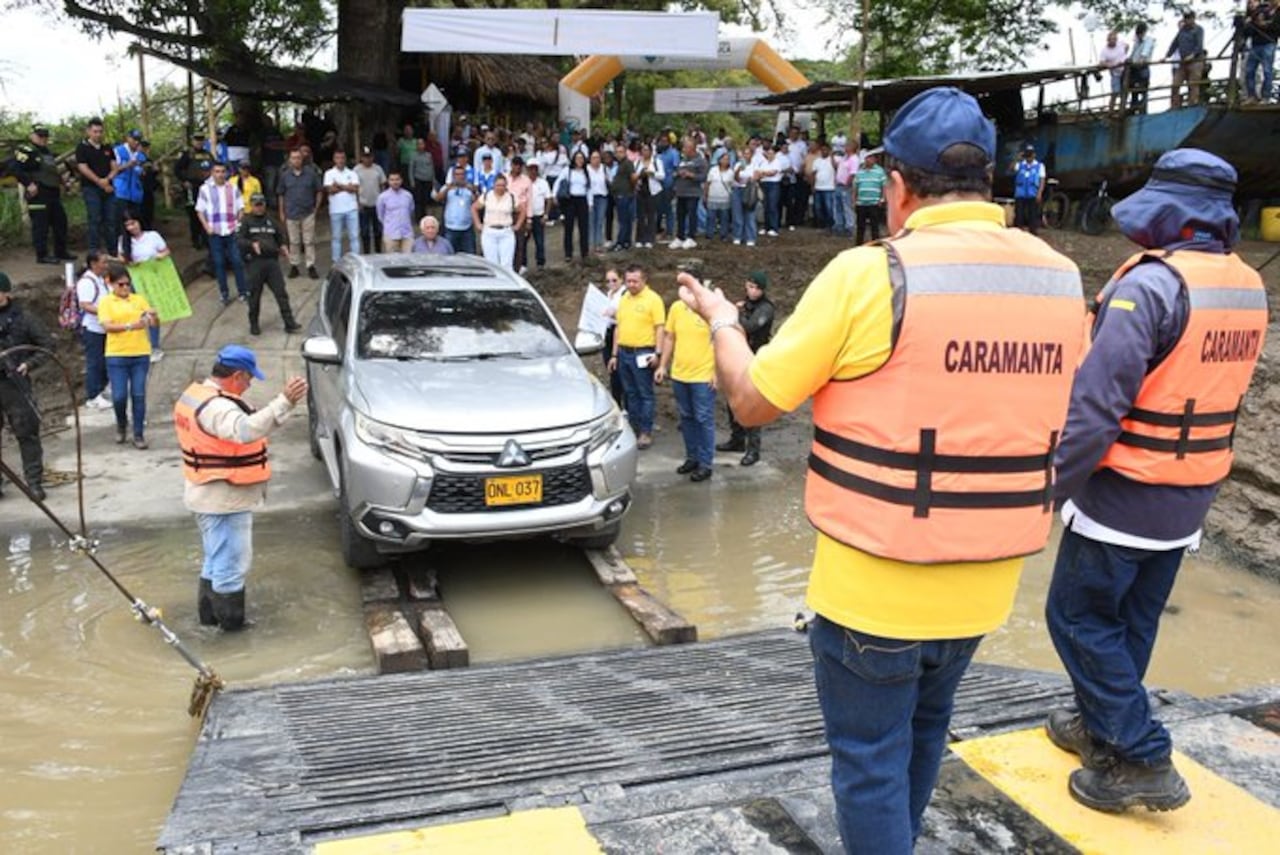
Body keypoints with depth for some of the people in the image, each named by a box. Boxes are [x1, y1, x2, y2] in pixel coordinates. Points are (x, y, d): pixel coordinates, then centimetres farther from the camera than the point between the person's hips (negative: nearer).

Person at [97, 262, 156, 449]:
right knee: (119, 396, -1)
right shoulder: (106, 302, 2)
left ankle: (139, 434, 9)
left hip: (140, 354, 2)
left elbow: (153, 324, 5)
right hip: (116, 356, -2)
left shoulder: (139, 299, 9)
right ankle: (121, 426, 27)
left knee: (138, 395, 1)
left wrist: (151, 317, -18)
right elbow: (108, 326, -11)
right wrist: (130, 326, -26)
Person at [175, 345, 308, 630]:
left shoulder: (196, 395, 8)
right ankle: (232, 623, 10)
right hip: (225, 501, -11)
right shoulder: (216, 407, -26)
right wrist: (285, 403, -55)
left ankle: (209, 613, 37)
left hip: (209, 497, 11)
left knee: (216, 559, 24)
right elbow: (246, 430, -46)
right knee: (231, 564, 1)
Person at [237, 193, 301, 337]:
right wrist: (251, 245, -23)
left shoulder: (270, 221, 19)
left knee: (281, 292, -4)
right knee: (254, 296, 4)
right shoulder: (245, 221, 5)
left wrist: (284, 246, 6)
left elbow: (281, 236, 27)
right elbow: (239, 241, -5)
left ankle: (289, 323, -3)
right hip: (254, 262, -3)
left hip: (272, 261, 3)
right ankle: (254, 325, 17)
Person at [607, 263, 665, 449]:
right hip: (623, 352, 6)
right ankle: (633, 428, 20)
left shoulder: (653, 299, -6)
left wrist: (658, 353, -18)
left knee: (645, 394, 0)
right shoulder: (623, 299, 14)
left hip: (642, 353, -6)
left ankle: (646, 432, 4)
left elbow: (659, 328, -10)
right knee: (630, 394, 12)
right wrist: (614, 354, 15)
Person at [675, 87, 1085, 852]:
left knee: (870, 758, 12)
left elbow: (752, 402, -11)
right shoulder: (1060, 280, -1)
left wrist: (722, 320, 8)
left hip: (874, 585, -6)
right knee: (923, 731, 28)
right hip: (984, 583, 7)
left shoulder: (870, 274, -18)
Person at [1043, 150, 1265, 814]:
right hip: (1193, 496, 8)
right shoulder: (1249, 288, 6)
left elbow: (1096, 402, -26)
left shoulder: (1150, 283, -22)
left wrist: (1052, 485, -19)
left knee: (1079, 616, 5)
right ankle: (1100, 727, 34)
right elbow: (1218, 388, 14)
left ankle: (1142, 758, 7)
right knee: (1131, 620, 19)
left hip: (1125, 493, -8)